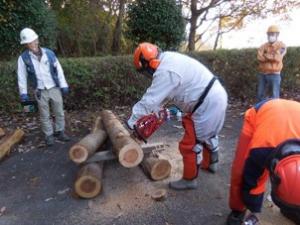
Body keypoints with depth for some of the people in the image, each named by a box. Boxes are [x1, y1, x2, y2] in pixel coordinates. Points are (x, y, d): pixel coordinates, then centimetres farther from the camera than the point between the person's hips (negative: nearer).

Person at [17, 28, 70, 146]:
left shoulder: (49, 53, -2)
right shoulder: (23, 58, -5)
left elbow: (59, 70, 1)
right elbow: (22, 76, -2)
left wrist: (63, 85, -1)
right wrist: (23, 93, -5)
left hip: (55, 88, 1)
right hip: (40, 91, -1)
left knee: (59, 112, 9)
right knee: (44, 115, 8)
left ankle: (60, 132, 26)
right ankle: (49, 135, 22)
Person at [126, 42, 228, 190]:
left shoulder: (165, 72, -23)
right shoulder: (168, 59, 8)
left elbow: (149, 100, -18)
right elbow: (159, 94, 14)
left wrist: (132, 121, -6)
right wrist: (153, 112, 14)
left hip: (207, 104, -10)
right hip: (216, 96, 10)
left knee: (190, 144, 4)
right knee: (207, 134, 29)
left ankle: (189, 180, 23)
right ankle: (210, 163, 51)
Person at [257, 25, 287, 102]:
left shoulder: (281, 46, 0)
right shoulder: (263, 46, 9)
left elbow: (277, 58, -15)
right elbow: (260, 58, -8)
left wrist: (266, 56, -7)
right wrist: (272, 57, -11)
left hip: (274, 75, -4)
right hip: (262, 74, 4)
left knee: (274, 96, -2)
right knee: (260, 95, 10)